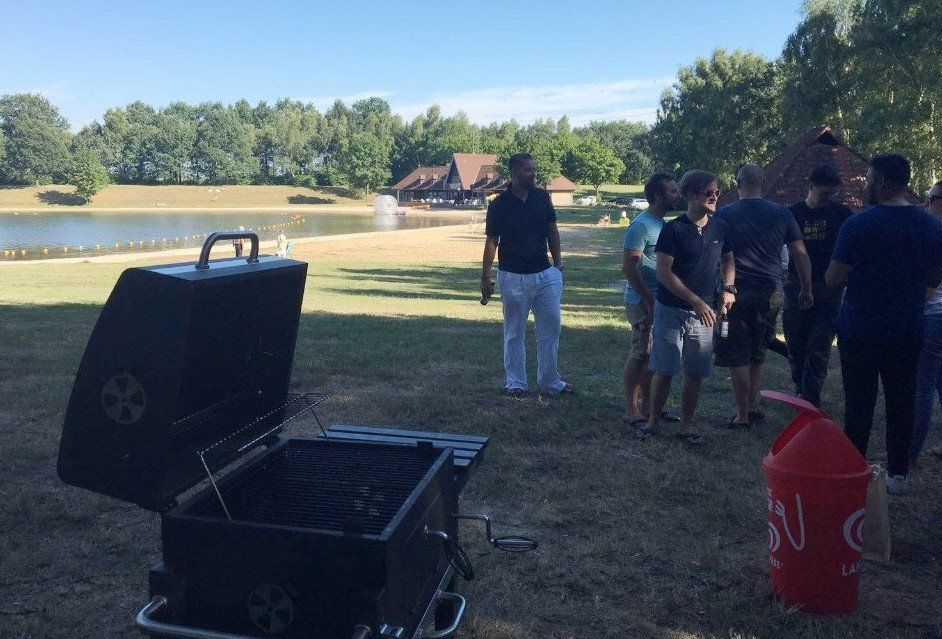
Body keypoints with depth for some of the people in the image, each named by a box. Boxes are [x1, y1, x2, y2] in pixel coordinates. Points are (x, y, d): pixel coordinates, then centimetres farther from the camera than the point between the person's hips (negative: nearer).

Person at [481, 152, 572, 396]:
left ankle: (550, 382, 19)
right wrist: (485, 278, -4)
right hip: (512, 277, -3)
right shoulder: (499, 204, -6)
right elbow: (491, 241, -2)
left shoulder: (542, 197, 4)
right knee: (514, 333, 7)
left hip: (545, 274, 4)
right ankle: (515, 382, 19)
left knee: (551, 329, 6)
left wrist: (558, 264, 9)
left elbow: (552, 231, 13)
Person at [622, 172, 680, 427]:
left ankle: (647, 404, 25)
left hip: (659, 301, 9)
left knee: (652, 355, 14)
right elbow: (628, 265, -20)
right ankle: (631, 409, 5)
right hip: (642, 302, -9)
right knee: (640, 355, -4)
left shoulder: (662, 224, 15)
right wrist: (648, 299, -20)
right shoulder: (641, 225, -15)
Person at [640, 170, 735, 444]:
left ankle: (687, 424, 22)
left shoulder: (720, 228, 5)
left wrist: (728, 288, 1)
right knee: (663, 370, 1)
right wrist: (697, 302, -17)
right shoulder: (673, 229, -10)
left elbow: (727, 260, 20)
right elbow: (664, 272, -14)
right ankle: (653, 420, 17)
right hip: (671, 310, -4)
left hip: (703, 313, 4)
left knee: (696, 372, 8)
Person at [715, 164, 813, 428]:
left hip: (736, 293, -3)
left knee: (737, 357, 5)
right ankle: (753, 407, 24)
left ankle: (743, 416, 8)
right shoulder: (782, 213, 3)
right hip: (771, 293, 4)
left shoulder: (724, 214, -4)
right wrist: (806, 289, 16)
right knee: (757, 354, 19)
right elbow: (801, 255, 6)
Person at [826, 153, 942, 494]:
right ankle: (898, 474, 22)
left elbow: (833, 279, -14)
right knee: (902, 403, 13)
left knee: (859, 405, 6)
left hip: (860, 332, -4)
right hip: (908, 333, 4)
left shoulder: (858, 225, -15)